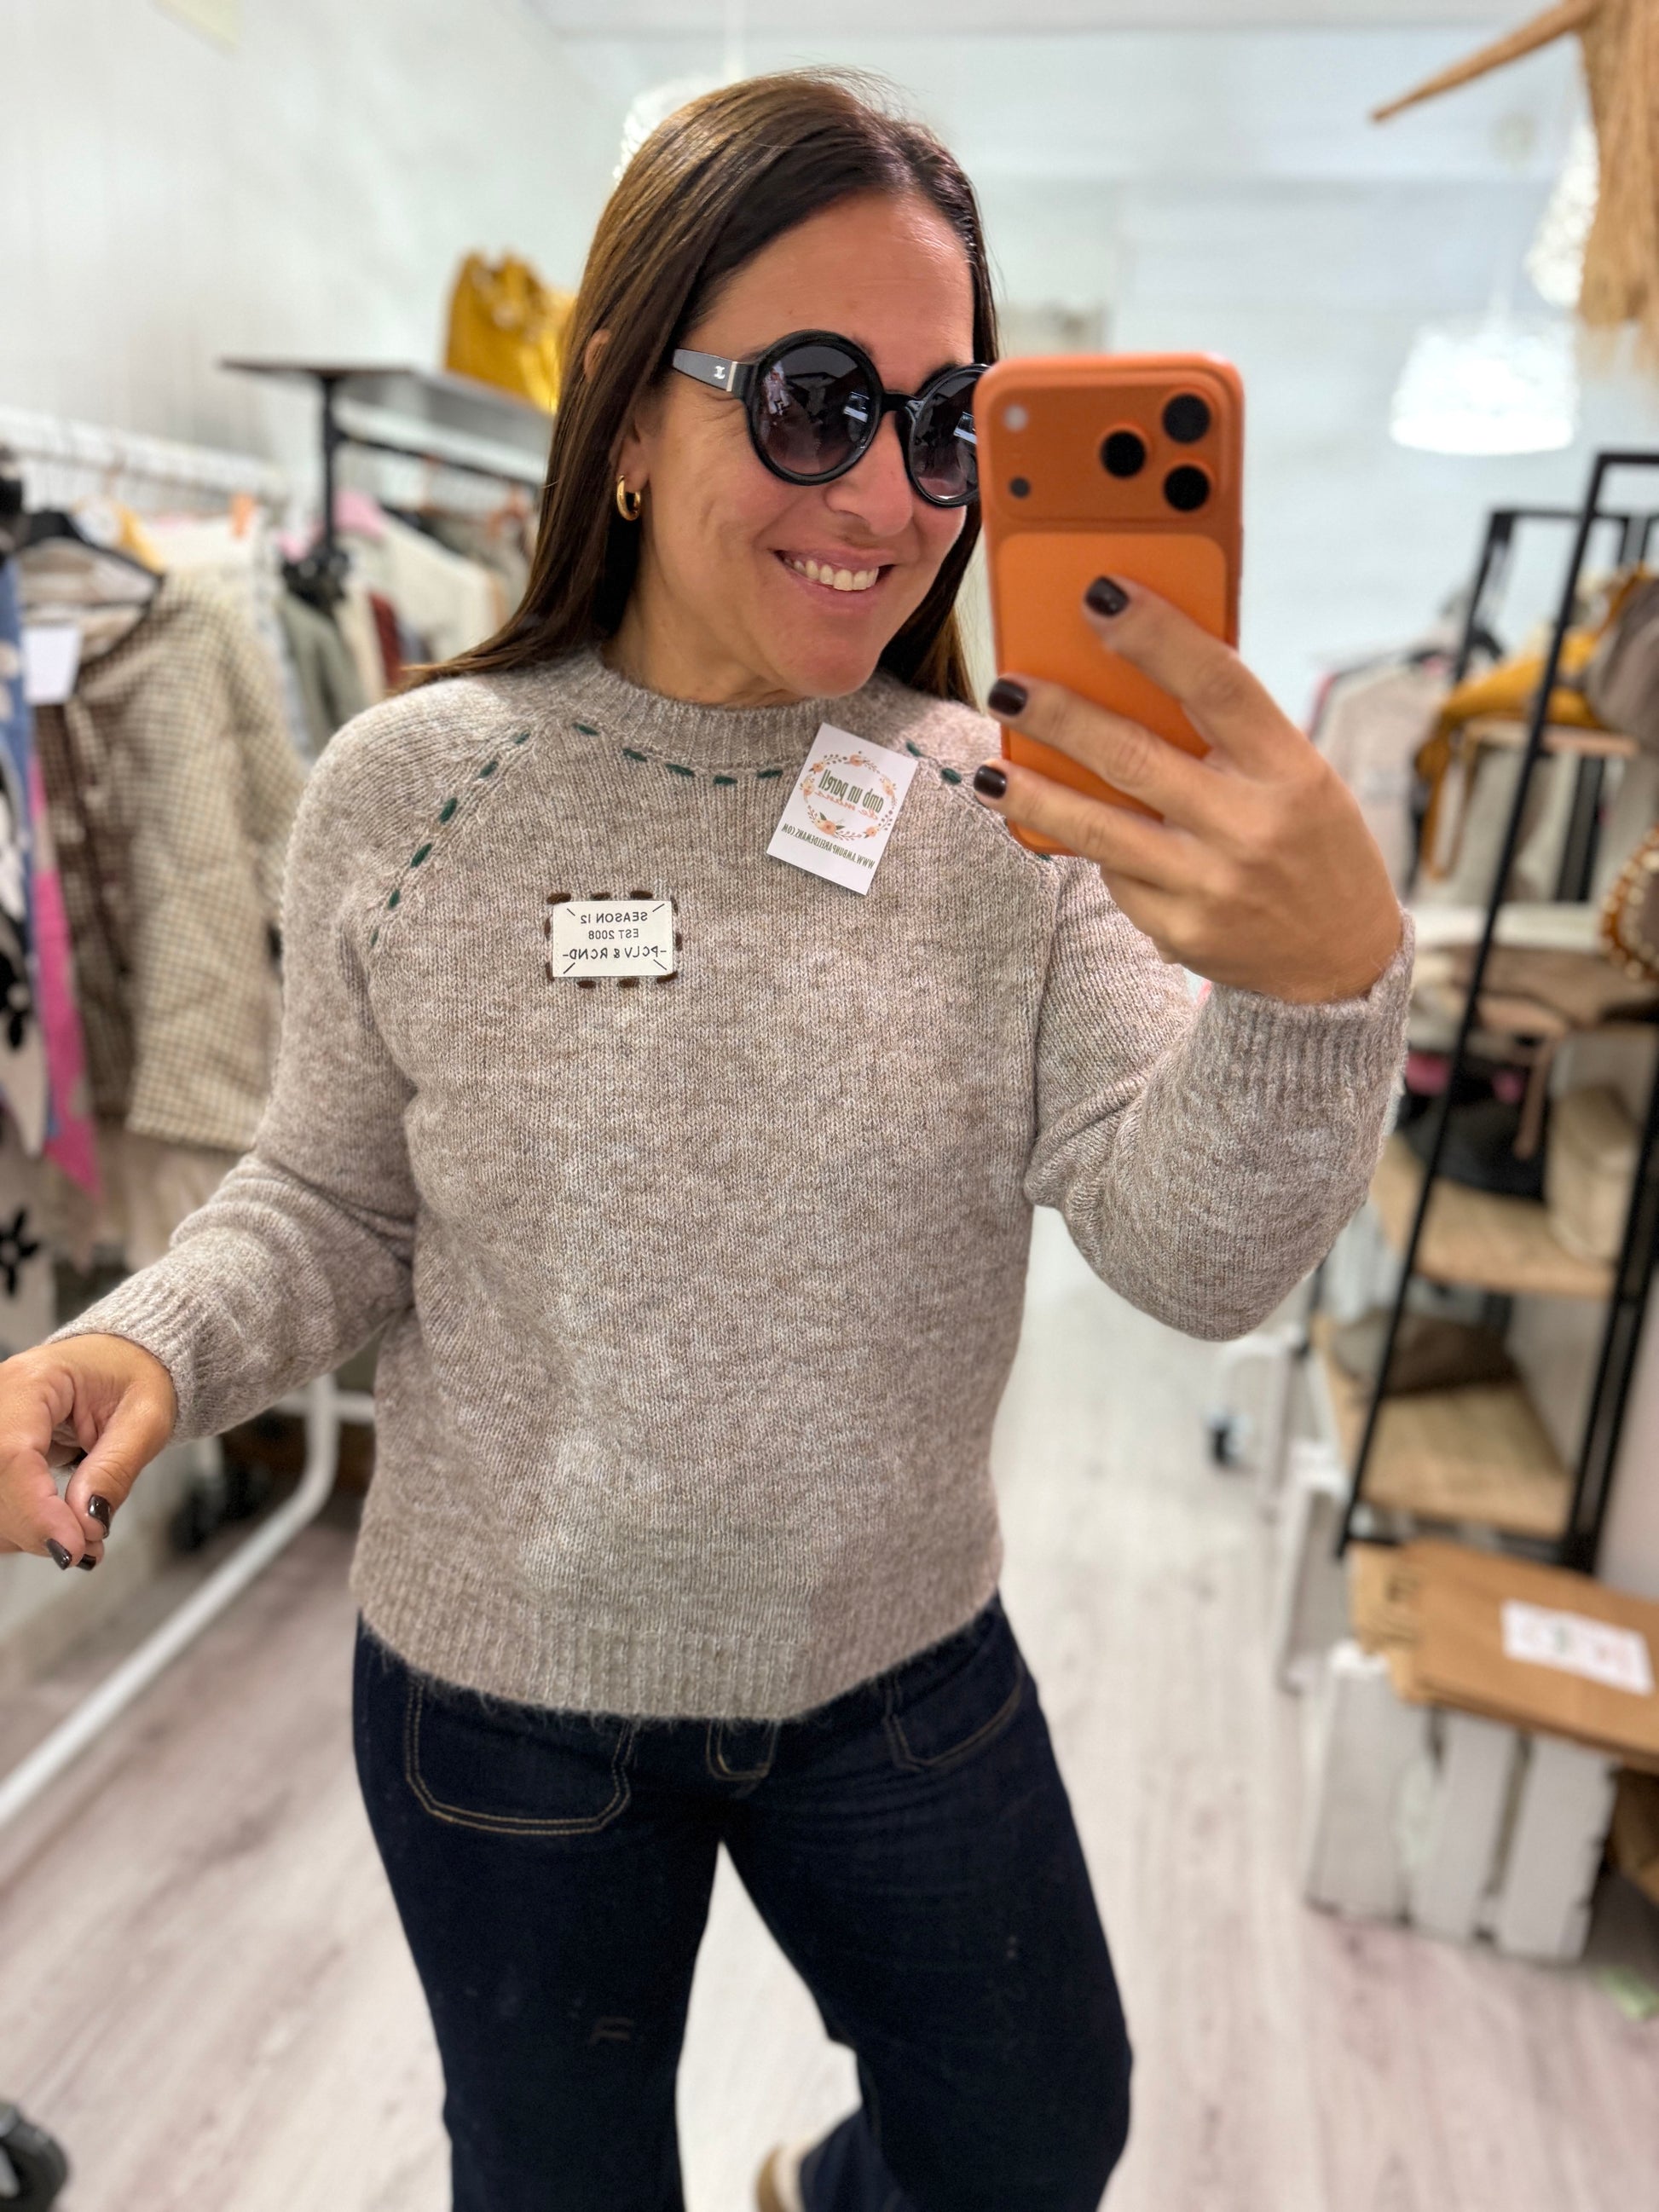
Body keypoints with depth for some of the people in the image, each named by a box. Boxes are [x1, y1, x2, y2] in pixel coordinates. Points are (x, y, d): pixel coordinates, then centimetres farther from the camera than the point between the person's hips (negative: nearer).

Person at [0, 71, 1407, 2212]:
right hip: (502, 1691, -1)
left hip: (905, 1665, 2)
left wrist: (1324, 983, -38)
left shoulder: (1022, 813, -11)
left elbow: (1194, 1263, -19)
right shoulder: (406, 795, -14)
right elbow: (335, 1200, -4)